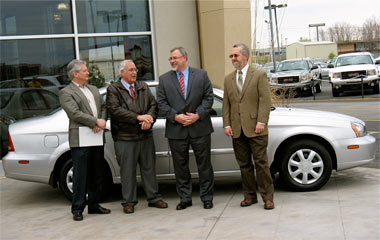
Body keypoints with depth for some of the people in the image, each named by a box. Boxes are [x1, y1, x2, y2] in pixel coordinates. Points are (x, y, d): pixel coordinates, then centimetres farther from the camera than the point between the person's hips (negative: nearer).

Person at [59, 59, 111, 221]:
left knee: (96, 174, 12)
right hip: (80, 140, -7)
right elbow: (74, 113, -14)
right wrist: (96, 122, -14)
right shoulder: (66, 92, -3)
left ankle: (94, 205, 23)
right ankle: (77, 209, 4)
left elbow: (103, 107, 15)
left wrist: (102, 122, -5)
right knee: (80, 176, -4)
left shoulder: (93, 89, 20)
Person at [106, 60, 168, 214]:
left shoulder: (143, 87, 15)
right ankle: (128, 202, 12)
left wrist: (149, 119, -13)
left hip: (146, 136, 5)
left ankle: (154, 198, 20)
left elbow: (153, 104, 8)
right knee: (128, 171, 1)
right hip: (125, 138, -4)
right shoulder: (113, 89, -1)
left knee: (149, 168, 10)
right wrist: (138, 117, -20)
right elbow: (115, 109, -15)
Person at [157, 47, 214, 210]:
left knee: (204, 164, 5)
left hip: (200, 128, -1)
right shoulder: (164, 79, 8)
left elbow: (209, 97, 1)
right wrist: (175, 116, -12)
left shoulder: (201, 75, 5)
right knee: (180, 166, 7)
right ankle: (185, 199, 18)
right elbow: (161, 102, 2)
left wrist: (198, 115, -11)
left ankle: (207, 198, 15)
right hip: (176, 129, 1)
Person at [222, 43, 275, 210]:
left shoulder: (259, 75, 1)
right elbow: (226, 104, 14)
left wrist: (261, 122, -15)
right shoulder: (228, 79, 15)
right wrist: (227, 124, 3)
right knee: (244, 165, 9)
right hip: (237, 130, 5)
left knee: (261, 163, -3)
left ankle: (267, 197, 5)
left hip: (255, 128, -5)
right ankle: (250, 195, 19)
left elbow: (265, 100, -6)